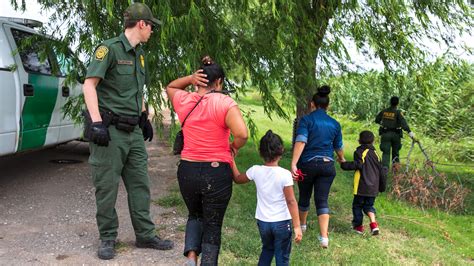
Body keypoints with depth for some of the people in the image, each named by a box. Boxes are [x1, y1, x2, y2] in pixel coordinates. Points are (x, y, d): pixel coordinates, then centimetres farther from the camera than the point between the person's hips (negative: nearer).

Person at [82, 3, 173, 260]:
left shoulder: (140, 54, 15)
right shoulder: (109, 48, -10)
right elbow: (89, 85, -15)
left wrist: (144, 118, 26)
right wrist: (96, 122, -23)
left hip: (133, 131, 8)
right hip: (109, 130, -7)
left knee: (140, 184, 9)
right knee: (107, 187, 1)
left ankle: (145, 235, 19)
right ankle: (107, 239, 14)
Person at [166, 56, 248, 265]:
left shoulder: (184, 101, 1)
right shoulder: (225, 103, -12)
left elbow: (170, 88, 25)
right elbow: (242, 134, -26)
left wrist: (189, 79, 6)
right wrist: (234, 147, -4)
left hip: (188, 171, 4)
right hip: (217, 173, -4)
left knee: (195, 215, 27)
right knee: (213, 226, 12)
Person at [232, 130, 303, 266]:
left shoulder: (256, 171, -9)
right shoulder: (285, 174, -19)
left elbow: (238, 179, 10)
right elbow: (291, 202, -18)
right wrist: (297, 226, -14)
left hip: (262, 222, 4)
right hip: (281, 223, -3)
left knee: (267, 249, 27)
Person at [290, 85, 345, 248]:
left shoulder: (306, 120, -6)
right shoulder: (335, 124, 6)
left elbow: (300, 141, -20)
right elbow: (338, 147, 18)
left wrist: (293, 163, -27)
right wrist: (342, 159, 40)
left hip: (308, 164, -2)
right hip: (327, 165, 2)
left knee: (304, 196, 18)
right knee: (322, 200, 2)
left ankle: (302, 224, 42)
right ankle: (324, 237, -10)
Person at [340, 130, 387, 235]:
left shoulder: (360, 152, -7)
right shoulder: (375, 154, 13)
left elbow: (358, 165, -23)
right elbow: (381, 171, 16)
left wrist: (344, 164, -15)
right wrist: (382, 186, 24)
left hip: (362, 187, -6)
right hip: (373, 187, 6)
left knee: (357, 205, 9)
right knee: (369, 205, 17)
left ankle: (358, 225, 15)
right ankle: (373, 223, -2)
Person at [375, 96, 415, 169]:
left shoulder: (384, 111, 3)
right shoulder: (398, 112, -8)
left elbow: (377, 120, 16)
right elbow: (403, 123, -19)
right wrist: (409, 132, -22)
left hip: (385, 134, 1)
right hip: (396, 134, -1)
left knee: (386, 152, -1)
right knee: (395, 151, 18)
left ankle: (385, 167, -16)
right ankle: (396, 162, 8)